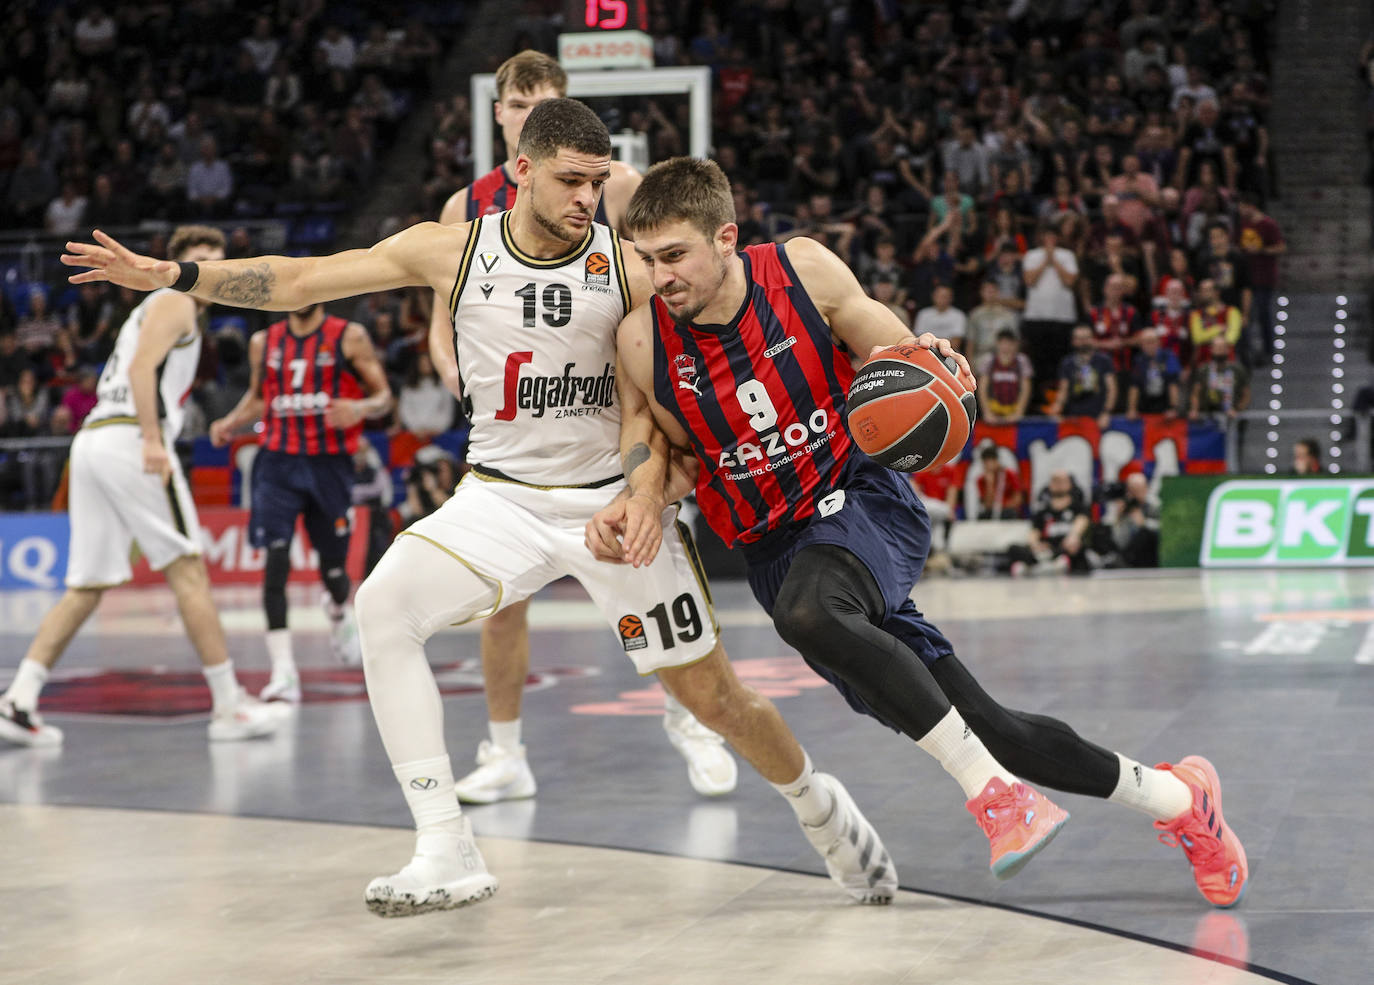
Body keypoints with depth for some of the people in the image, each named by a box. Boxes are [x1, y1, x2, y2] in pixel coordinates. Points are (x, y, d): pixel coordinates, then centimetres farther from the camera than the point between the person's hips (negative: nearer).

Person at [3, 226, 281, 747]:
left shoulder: (154, 310, 32)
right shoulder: (175, 303, 3)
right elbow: (142, 367, -13)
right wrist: (153, 441, -22)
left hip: (90, 437, 9)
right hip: (127, 438, -9)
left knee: (86, 586, 8)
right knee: (187, 569, -5)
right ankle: (229, 705, -3)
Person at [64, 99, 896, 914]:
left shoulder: (627, 266, -9)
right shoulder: (452, 251, -4)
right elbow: (300, 280, -2)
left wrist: (649, 490, -21)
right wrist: (170, 275, -10)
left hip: (614, 499, -2)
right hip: (502, 498, 2)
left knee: (715, 699, 1)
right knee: (383, 605, -24)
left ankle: (818, 805, 35)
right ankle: (447, 855, -21)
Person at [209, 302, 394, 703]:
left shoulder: (349, 337, -1)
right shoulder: (263, 342, 8)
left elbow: (383, 396, 0)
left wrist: (359, 408, -22)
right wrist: (230, 422, 4)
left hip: (330, 463, -1)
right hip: (278, 462, 1)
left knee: (333, 568, 9)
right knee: (276, 560, -15)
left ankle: (338, 610, 49)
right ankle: (283, 672, -19)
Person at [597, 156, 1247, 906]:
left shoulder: (804, 269, -11)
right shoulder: (643, 341, -8)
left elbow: (895, 360, 2)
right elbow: (662, 448, 6)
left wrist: (927, 359, -20)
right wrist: (635, 506, -15)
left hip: (863, 499, -3)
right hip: (777, 549, 3)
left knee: (808, 612, -38)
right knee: (983, 727, 1)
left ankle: (993, 789, -29)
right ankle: (1172, 798, 20)